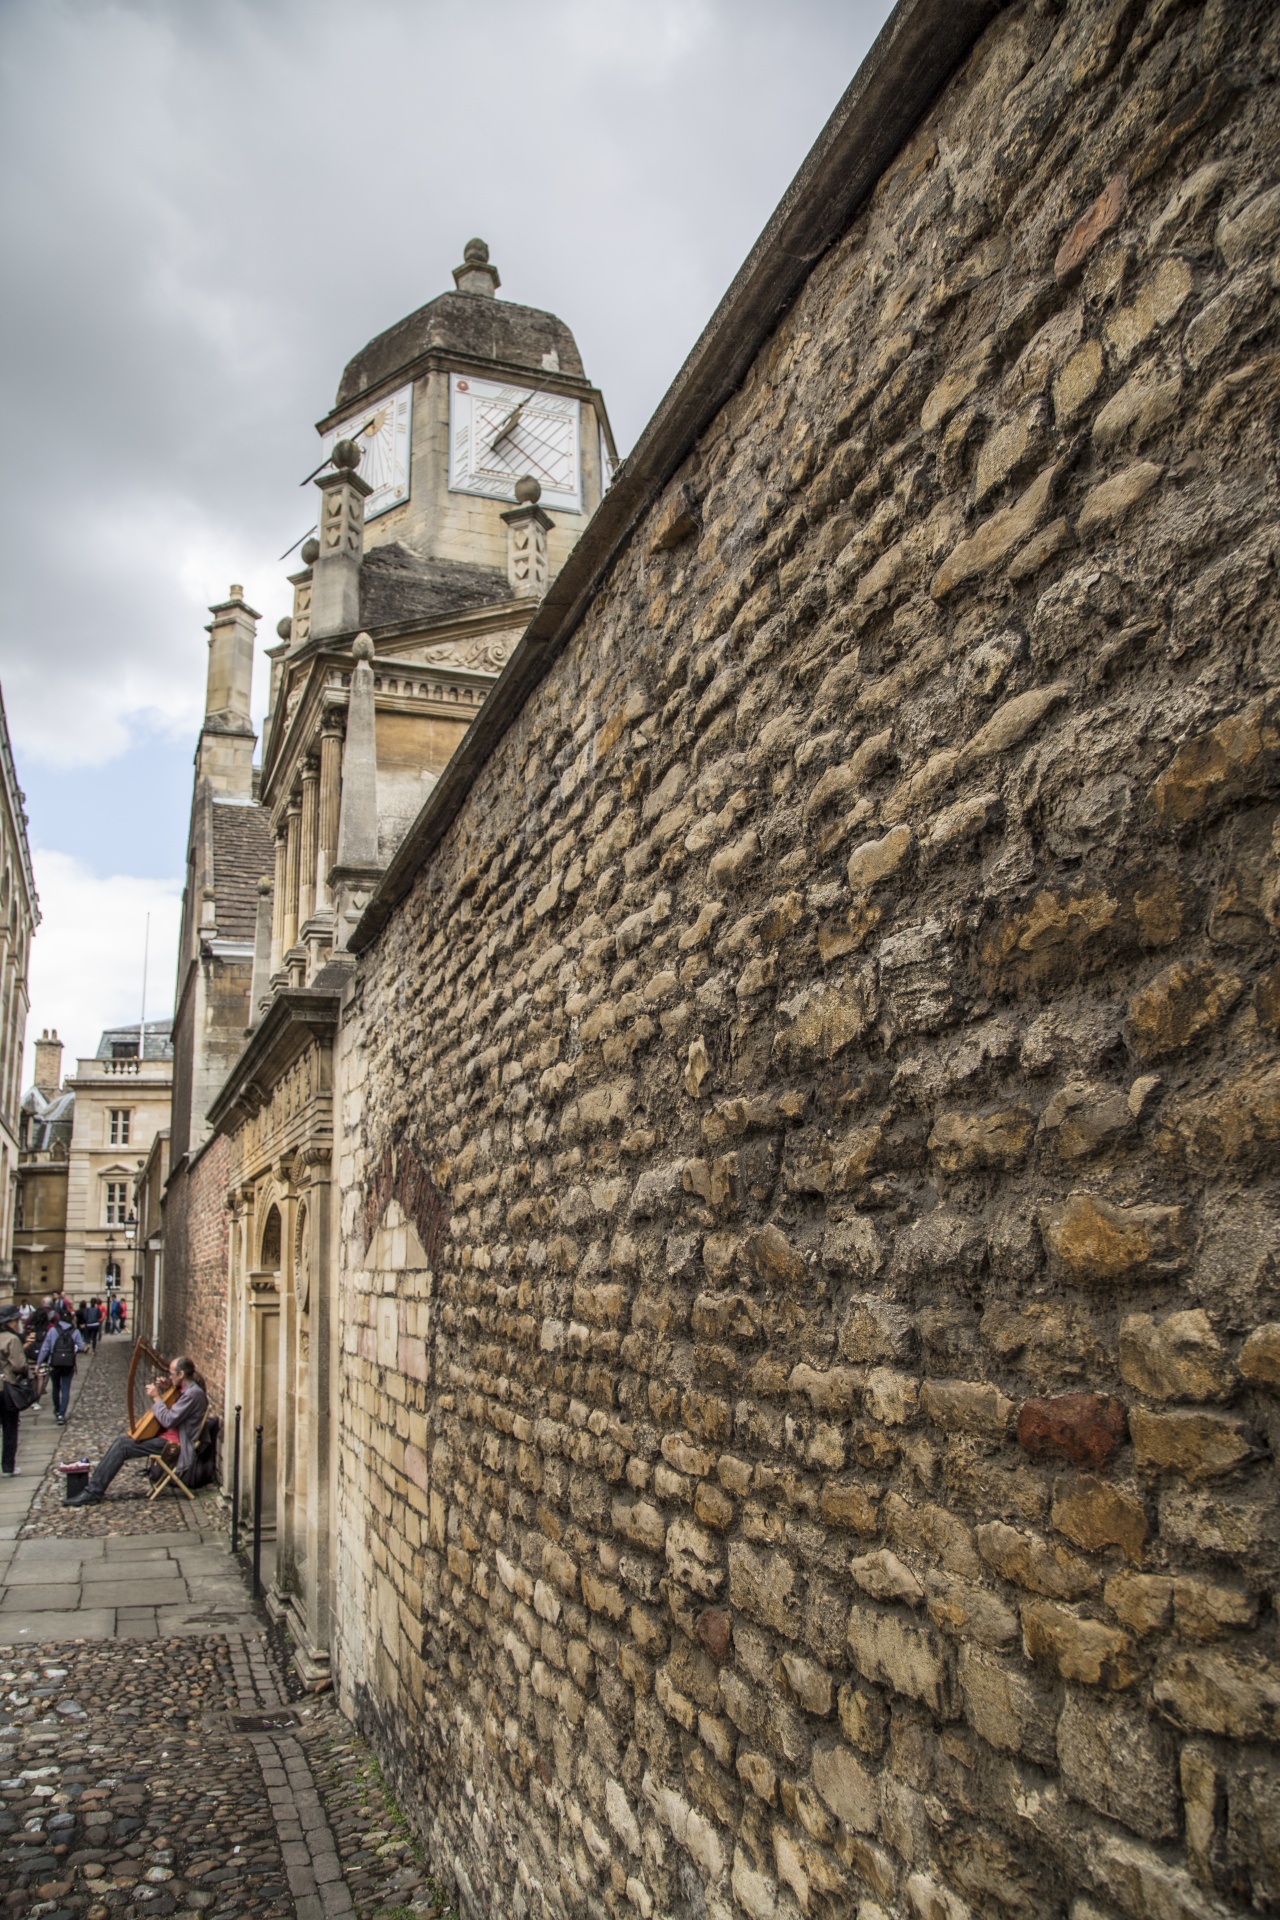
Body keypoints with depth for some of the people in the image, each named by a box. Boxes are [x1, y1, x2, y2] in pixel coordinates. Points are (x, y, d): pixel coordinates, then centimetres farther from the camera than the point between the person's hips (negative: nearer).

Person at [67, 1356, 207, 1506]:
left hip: (172, 1442, -10)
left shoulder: (193, 1393, -20)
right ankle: (94, 1487, 2)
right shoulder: (185, 1389, 10)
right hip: (166, 1434, 10)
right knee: (122, 1439, 3)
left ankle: (93, 1492, -8)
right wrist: (163, 1389, 4)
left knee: (122, 1446, -13)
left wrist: (156, 1398, -12)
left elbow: (168, 1420, -22)